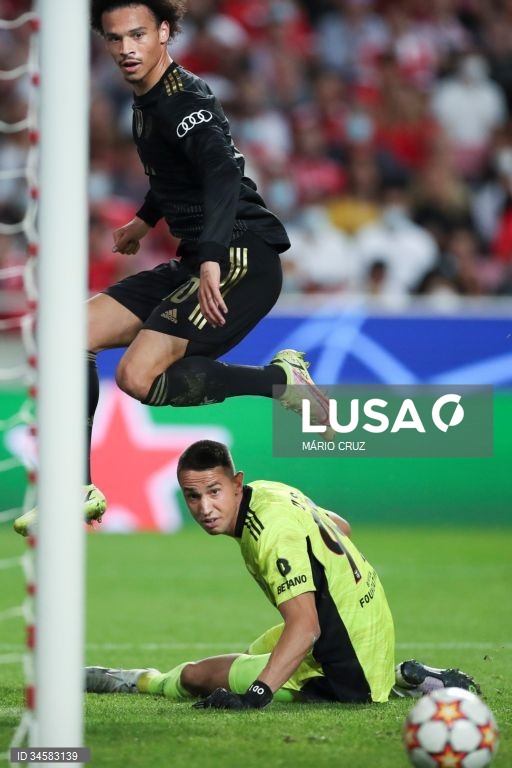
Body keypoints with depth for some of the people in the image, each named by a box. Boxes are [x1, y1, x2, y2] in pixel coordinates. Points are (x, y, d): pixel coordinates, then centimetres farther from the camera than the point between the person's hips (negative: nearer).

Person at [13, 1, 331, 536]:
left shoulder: (182, 100, -16)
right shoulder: (147, 101, 14)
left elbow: (225, 173, -32)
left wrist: (211, 259, -45)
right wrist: (145, 220, 47)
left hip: (242, 257, -10)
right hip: (198, 258, 10)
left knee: (138, 377, -21)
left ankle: (281, 380, -7)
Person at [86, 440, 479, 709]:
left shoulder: (273, 532, -29)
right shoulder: (267, 490, 1)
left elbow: (304, 626, -38)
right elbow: (341, 526, 19)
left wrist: (255, 695, -46)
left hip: (343, 659, -10)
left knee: (196, 674, -15)